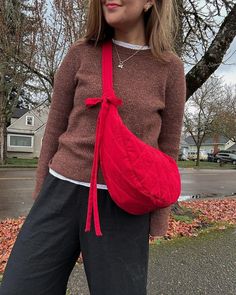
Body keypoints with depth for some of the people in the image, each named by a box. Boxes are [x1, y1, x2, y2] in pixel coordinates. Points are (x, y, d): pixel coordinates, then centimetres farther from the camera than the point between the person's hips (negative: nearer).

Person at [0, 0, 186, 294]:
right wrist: (41, 192, 9)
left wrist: (159, 220, 5)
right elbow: (55, 126, 7)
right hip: (63, 192, 2)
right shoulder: (81, 53, 4)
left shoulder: (170, 67, 2)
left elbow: (168, 146, 4)